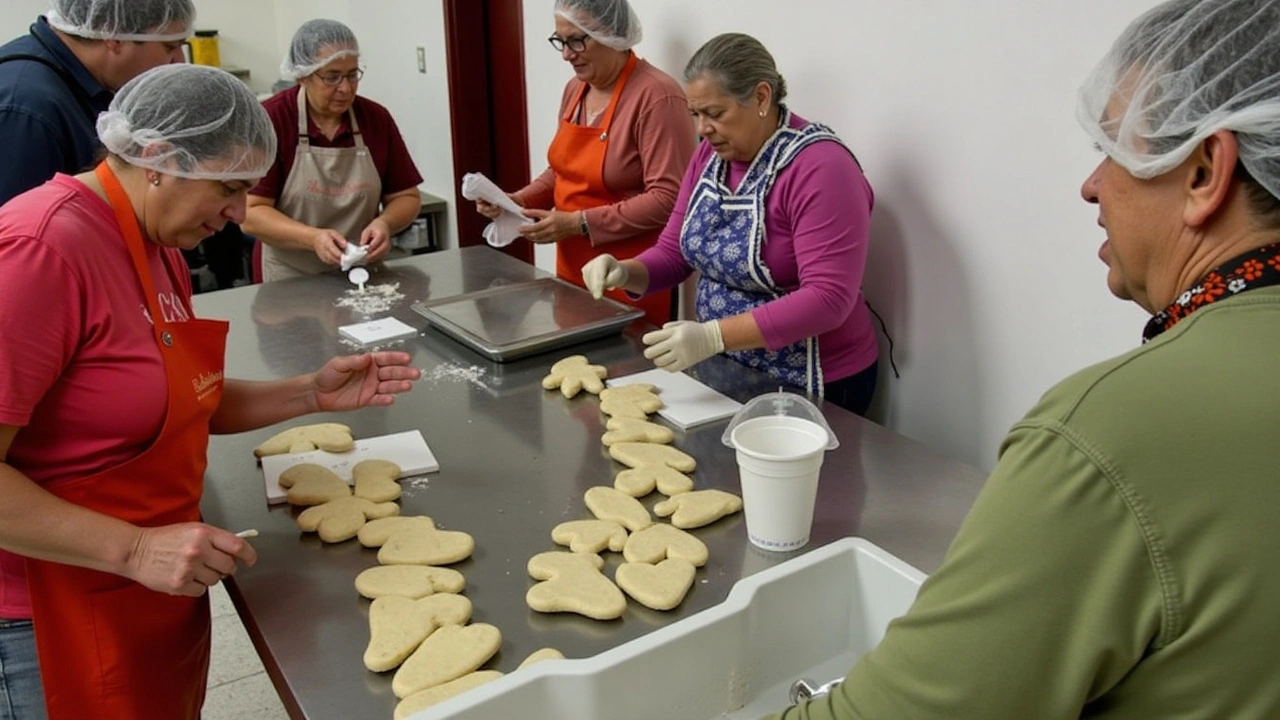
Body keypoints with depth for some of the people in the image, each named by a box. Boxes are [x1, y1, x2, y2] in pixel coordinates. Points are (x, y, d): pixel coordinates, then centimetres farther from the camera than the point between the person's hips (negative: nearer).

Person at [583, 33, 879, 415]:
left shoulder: (821, 167, -22)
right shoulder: (711, 154, 2)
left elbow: (829, 298, -29)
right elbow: (673, 251, 7)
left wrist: (713, 336, -35)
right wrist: (624, 272, -15)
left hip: (807, 388, -7)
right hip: (724, 369, 7)